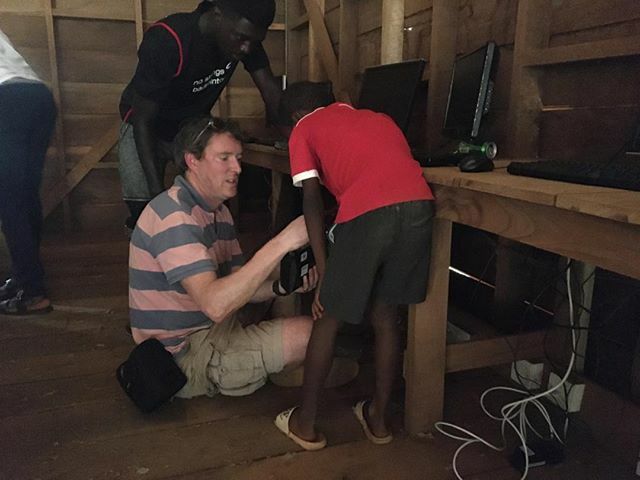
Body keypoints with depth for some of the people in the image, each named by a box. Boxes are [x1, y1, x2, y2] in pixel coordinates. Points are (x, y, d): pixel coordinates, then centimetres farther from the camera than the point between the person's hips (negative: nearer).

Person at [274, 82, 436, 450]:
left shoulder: (304, 130, 21)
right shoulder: (378, 118, 35)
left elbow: (312, 200, 8)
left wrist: (324, 273, 7)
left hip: (369, 213, -5)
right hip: (419, 206, 5)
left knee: (328, 319, 14)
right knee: (386, 317, 21)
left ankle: (305, 423, 26)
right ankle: (378, 418, 33)